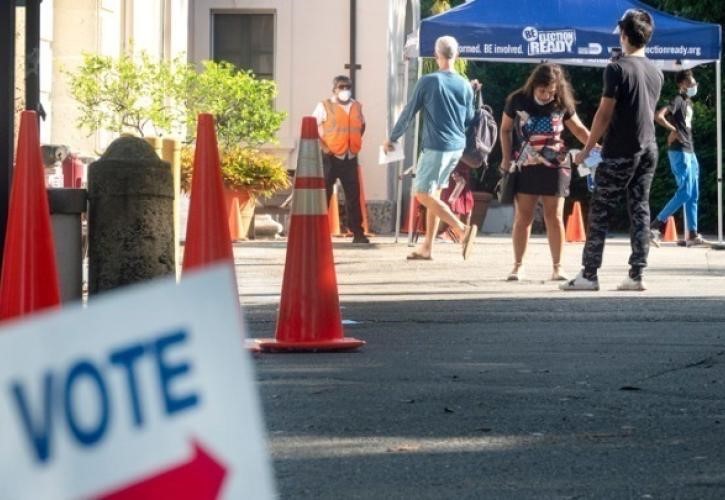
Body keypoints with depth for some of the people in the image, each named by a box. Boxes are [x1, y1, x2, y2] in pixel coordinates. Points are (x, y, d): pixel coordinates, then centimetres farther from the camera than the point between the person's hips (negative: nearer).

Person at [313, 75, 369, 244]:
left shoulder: (356, 107, 11)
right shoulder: (324, 106, -3)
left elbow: (362, 126, 27)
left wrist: (355, 143, 13)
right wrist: (323, 147, -13)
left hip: (350, 158, 4)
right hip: (330, 158, -4)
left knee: (354, 195, 5)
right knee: (324, 194, -1)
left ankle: (358, 233, 11)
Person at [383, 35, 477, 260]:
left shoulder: (428, 81, -9)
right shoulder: (465, 86, 5)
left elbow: (409, 112, -2)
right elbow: (469, 119, 14)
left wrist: (392, 138, 9)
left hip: (436, 146, -7)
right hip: (457, 147, 7)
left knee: (423, 194, -5)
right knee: (433, 193, 14)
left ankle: (462, 229, -21)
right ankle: (427, 247, 14)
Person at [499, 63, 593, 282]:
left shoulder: (562, 104, -4)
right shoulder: (517, 101, -5)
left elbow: (578, 129, 7)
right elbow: (506, 129, 8)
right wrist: (506, 159, 2)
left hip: (555, 167, 0)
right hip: (525, 166, 0)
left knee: (554, 217, -1)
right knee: (523, 217, 0)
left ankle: (557, 267, 4)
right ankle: (518, 266, 8)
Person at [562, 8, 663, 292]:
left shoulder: (617, 69, -11)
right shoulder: (656, 73, 10)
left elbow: (604, 114, -12)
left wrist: (587, 149, -6)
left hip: (620, 151, -6)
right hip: (649, 150, 6)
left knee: (599, 212, -1)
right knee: (640, 210, 7)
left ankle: (589, 275, -2)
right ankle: (636, 276, 2)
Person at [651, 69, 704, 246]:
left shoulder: (688, 102, 17)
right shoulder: (677, 100, -11)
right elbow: (658, 116, -25)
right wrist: (673, 130, -16)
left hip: (689, 151, 10)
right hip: (679, 151, -9)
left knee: (693, 195, 7)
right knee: (685, 192, -14)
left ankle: (692, 234, 8)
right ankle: (657, 225, -11)